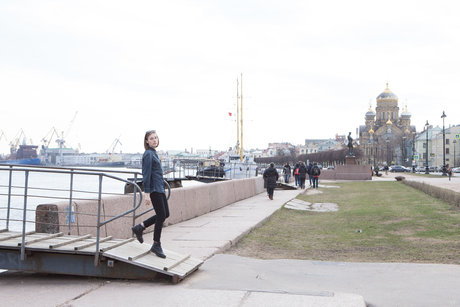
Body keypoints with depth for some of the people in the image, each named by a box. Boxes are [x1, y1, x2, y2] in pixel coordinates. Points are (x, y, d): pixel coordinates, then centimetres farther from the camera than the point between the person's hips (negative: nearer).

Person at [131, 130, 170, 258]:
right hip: (154, 189, -10)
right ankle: (156, 245, 7)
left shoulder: (153, 153, 15)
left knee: (165, 214, 12)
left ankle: (139, 227, 20)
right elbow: (146, 174, -18)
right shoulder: (148, 154, -13)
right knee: (161, 216, -4)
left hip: (159, 188, 10)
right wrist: (147, 192, -21)